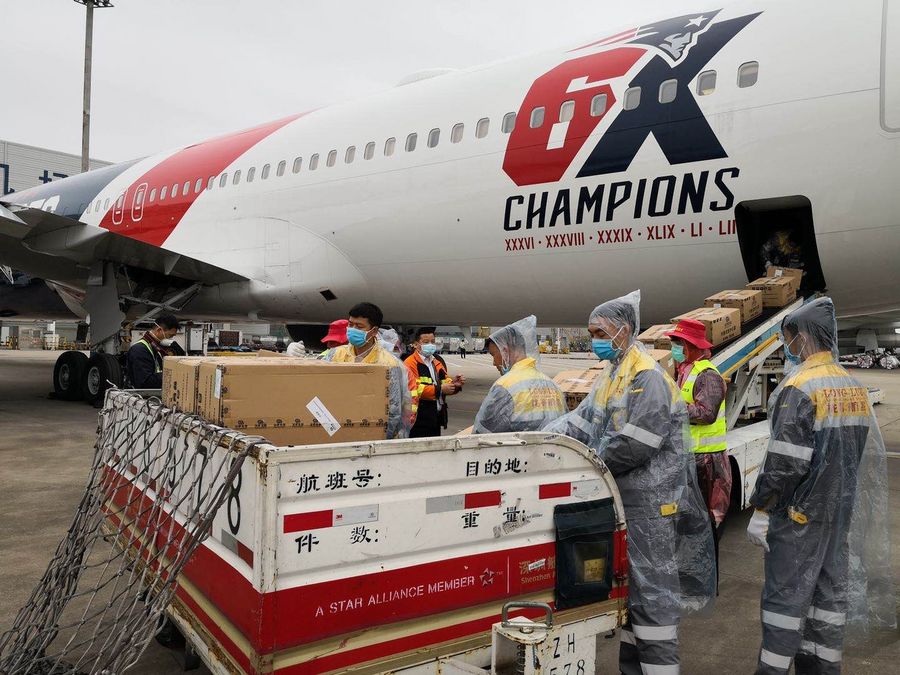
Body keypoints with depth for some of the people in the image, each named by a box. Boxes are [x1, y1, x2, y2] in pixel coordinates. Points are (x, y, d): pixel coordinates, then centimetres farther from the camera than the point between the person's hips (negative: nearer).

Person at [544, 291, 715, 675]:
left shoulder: (647, 377, -18)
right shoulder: (609, 377, 13)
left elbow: (634, 445, -25)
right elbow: (580, 422, 11)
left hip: (649, 503, -10)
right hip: (621, 500, 10)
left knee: (651, 592, -1)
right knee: (628, 586, 19)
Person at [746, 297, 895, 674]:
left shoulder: (800, 388, -18)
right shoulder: (853, 387, 9)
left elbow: (785, 462, -22)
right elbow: (866, 454, 15)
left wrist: (761, 510, -15)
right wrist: (840, 496, 21)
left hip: (800, 512, -8)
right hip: (841, 509, 8)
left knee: (786, 592, -1)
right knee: (830, 587, 14)